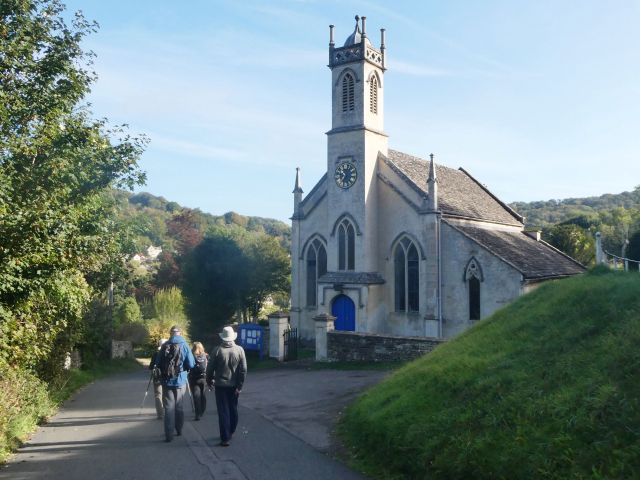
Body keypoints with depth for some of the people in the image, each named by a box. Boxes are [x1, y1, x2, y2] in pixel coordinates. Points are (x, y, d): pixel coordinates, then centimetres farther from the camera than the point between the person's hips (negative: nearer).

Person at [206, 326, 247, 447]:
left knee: (223, 411, 1)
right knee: (233, 409, 19)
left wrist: (209, 380, 12)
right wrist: (239, 386, -2)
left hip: (221, 385, -2)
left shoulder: (218, 350, -12)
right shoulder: (240, 350, -6)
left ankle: (225, 438, -1)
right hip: (234, 385, 3)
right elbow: (243, 370, -8)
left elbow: (211, 368, -6)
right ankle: (231, 432, 32)